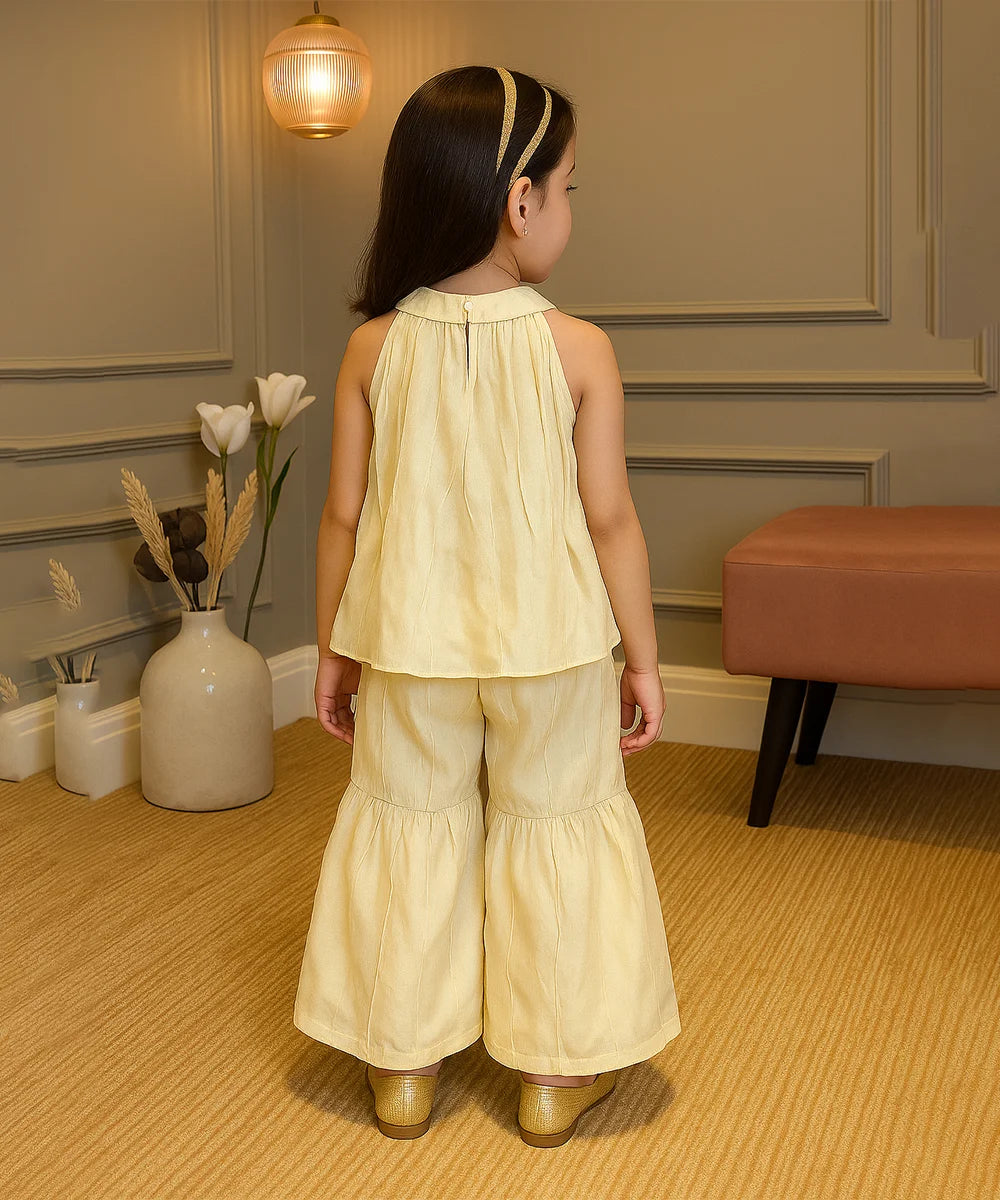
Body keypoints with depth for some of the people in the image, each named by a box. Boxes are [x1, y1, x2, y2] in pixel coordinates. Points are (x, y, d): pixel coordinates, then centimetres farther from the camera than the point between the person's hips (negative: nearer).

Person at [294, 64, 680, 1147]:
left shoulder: (373, 346, -6)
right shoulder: (579, 348, -12)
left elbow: (344, 515, -2)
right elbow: (609, 519, -9)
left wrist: (333, 651, 9)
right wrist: (642, 657, 2)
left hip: (410, 647, 2)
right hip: (550, 647, -1)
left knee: (410, 828, 16)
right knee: (552, 828, 14)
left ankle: (402, 1066, 28)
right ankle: (554, 1070, 25)